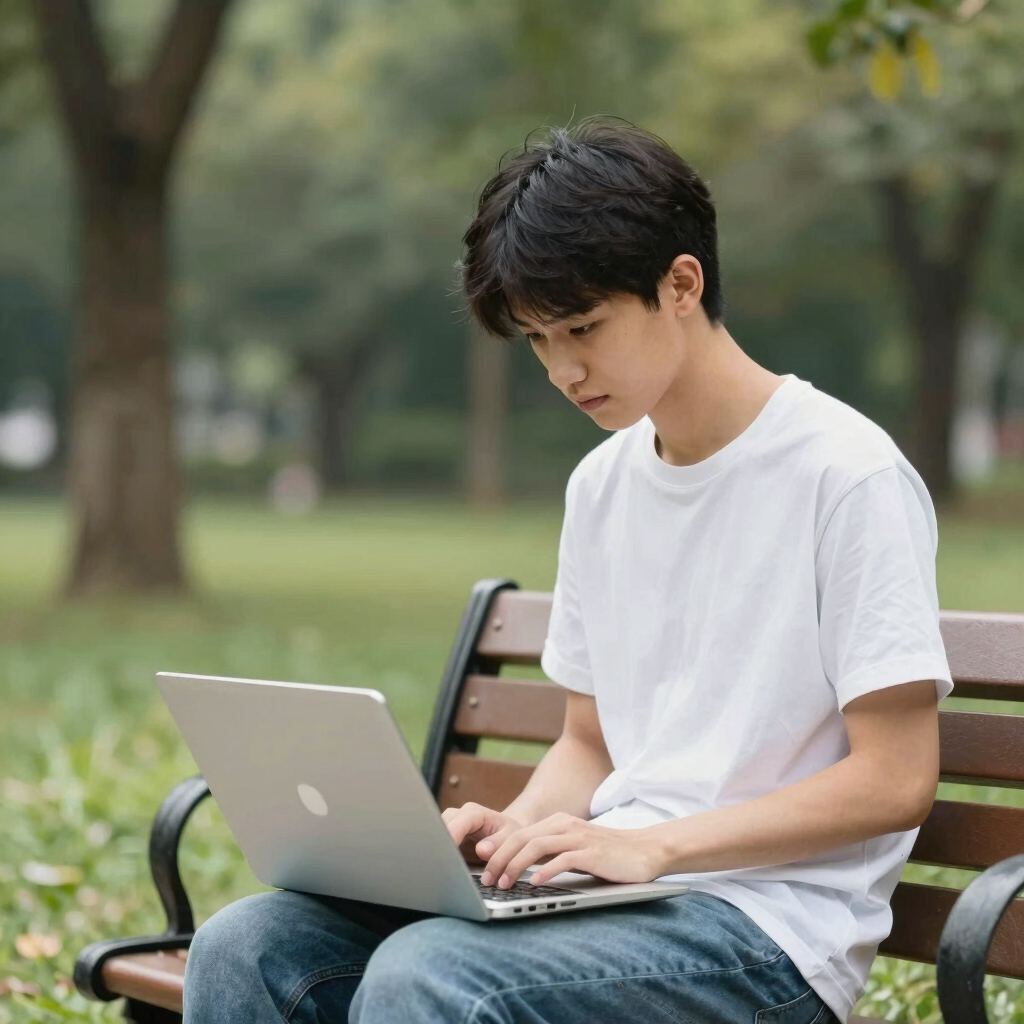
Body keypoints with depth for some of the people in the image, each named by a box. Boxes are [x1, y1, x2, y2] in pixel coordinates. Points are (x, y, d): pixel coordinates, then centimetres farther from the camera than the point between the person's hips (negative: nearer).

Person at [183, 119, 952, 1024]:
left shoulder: (845, 475, -10)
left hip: (767, 924, -7)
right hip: (610, 887, 7)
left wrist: (651, 846, -18)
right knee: (246, 948, -11)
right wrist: (517, 830, -2)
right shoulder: (601, 486, 14)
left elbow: (894, 779, -12)